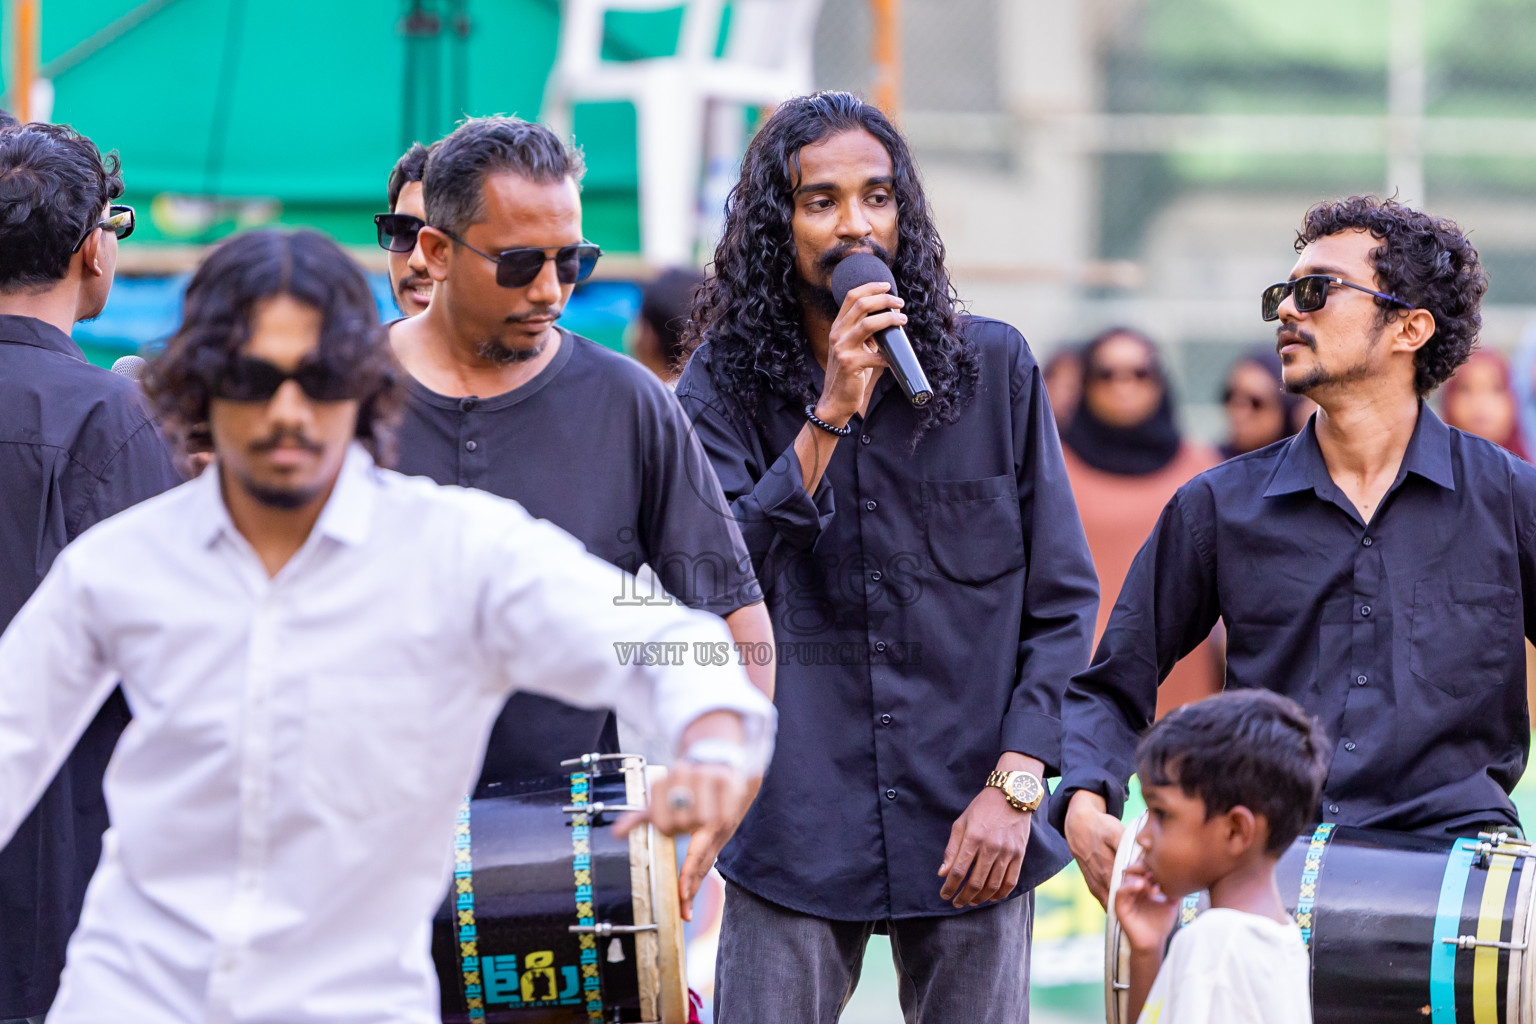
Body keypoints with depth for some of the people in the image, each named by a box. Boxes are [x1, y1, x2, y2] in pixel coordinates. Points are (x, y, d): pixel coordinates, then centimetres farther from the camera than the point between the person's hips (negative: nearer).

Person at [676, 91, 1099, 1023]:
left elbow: (1064, 599, 5)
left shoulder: (995, 368, 4)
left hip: (967, 828, 1)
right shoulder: (725, 386, 3)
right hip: (796, 830, -1)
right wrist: (831, 415, -16)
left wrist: (1014, 787, -5)